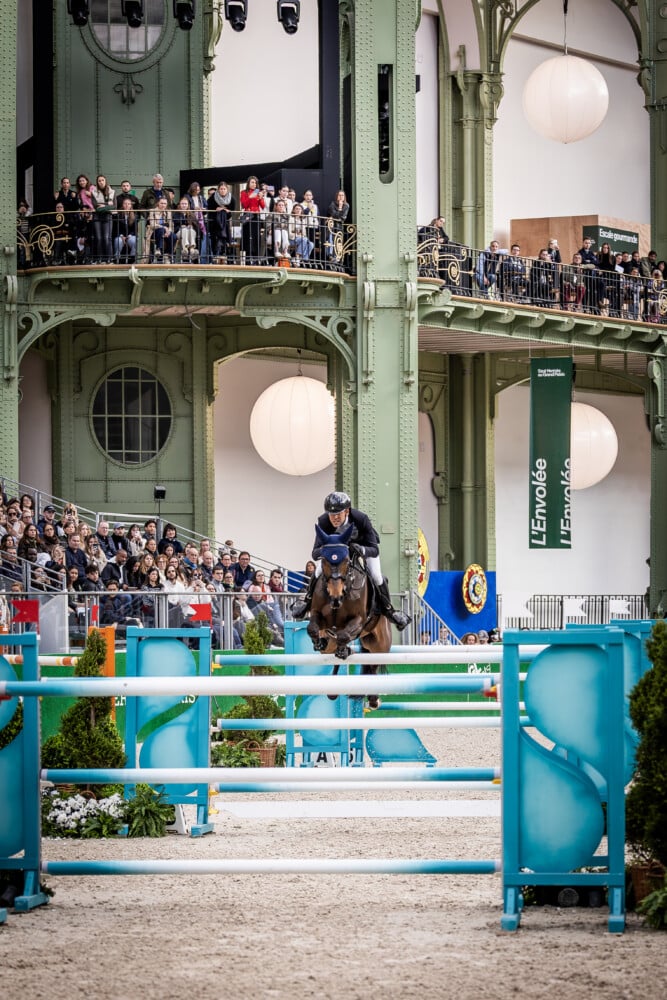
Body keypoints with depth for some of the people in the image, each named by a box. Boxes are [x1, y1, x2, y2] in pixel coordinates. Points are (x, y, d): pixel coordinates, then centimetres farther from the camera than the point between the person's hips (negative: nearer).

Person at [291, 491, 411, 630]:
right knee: (319, 571, -10)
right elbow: (315, 553, -35)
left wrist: (362, 550, -64)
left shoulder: (361, 519, -42)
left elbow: (374, 550, -40)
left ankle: (388, 609, 9)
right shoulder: (323, 522, -36)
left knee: (376, 576, -13)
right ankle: (308, 600, 19)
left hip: (364, 544, -2)